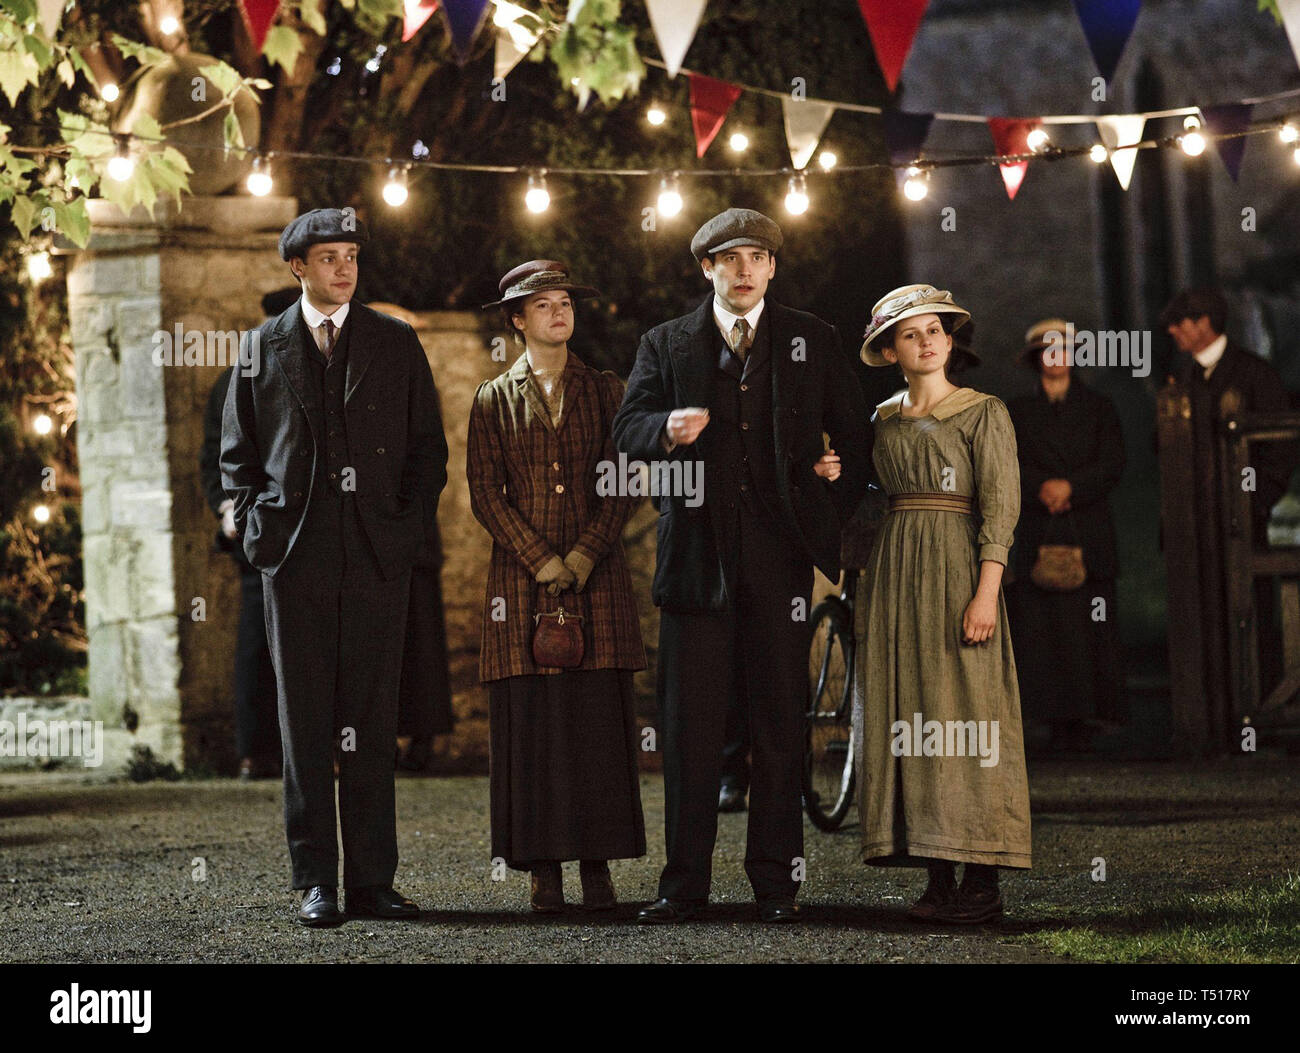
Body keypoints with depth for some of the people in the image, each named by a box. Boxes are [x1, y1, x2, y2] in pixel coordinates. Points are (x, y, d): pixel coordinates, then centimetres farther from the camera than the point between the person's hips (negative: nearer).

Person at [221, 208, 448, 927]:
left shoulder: (396, 344, 10)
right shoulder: (263, 348, 10)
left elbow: (428, 446, 10)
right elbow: (236, 452, 13)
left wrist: (411, 526, -1)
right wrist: (257, 528, 1)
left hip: (377, 552, 0)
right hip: (296, 551, 0)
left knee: (372, 721, 1)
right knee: (305, 720, -1)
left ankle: (372, 879, 5)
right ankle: (315, 881, 2)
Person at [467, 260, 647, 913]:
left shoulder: (605, 393, 12)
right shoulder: (494, 400, 10)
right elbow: (484, 494, 3)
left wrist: (583, 556, -7)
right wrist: (540, 561, -8)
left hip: (597, 577, 1)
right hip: (522, 578, 0)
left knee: (599, 720, -4)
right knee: (530, 720, -5)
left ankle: (597, 867, -1)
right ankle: (543, 869, -2)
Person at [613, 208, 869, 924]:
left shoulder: (812, 341, 11)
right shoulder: (666, 345, 11)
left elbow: (852, 436, 12)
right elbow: (627, 429, 1)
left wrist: (832, 522, 3)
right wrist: (666, 430, -21)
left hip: (780, 553, 0)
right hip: (697, 554, 0)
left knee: (780, 724, 1)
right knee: (689, 725, 0)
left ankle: (775, 882, 7)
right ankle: (685, 882, 4)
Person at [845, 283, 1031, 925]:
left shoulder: (983, 413, -1)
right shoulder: (884, 420, 14)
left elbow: (1000, 508, -7)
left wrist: (986, 593, -16)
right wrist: (838, 479, 1)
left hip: (957, 567, -5)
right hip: (893, 569, 5)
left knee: (962, 710, -8)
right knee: (906, 718, 1)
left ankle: (983, 882, -7)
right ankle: (938, 878, 4)